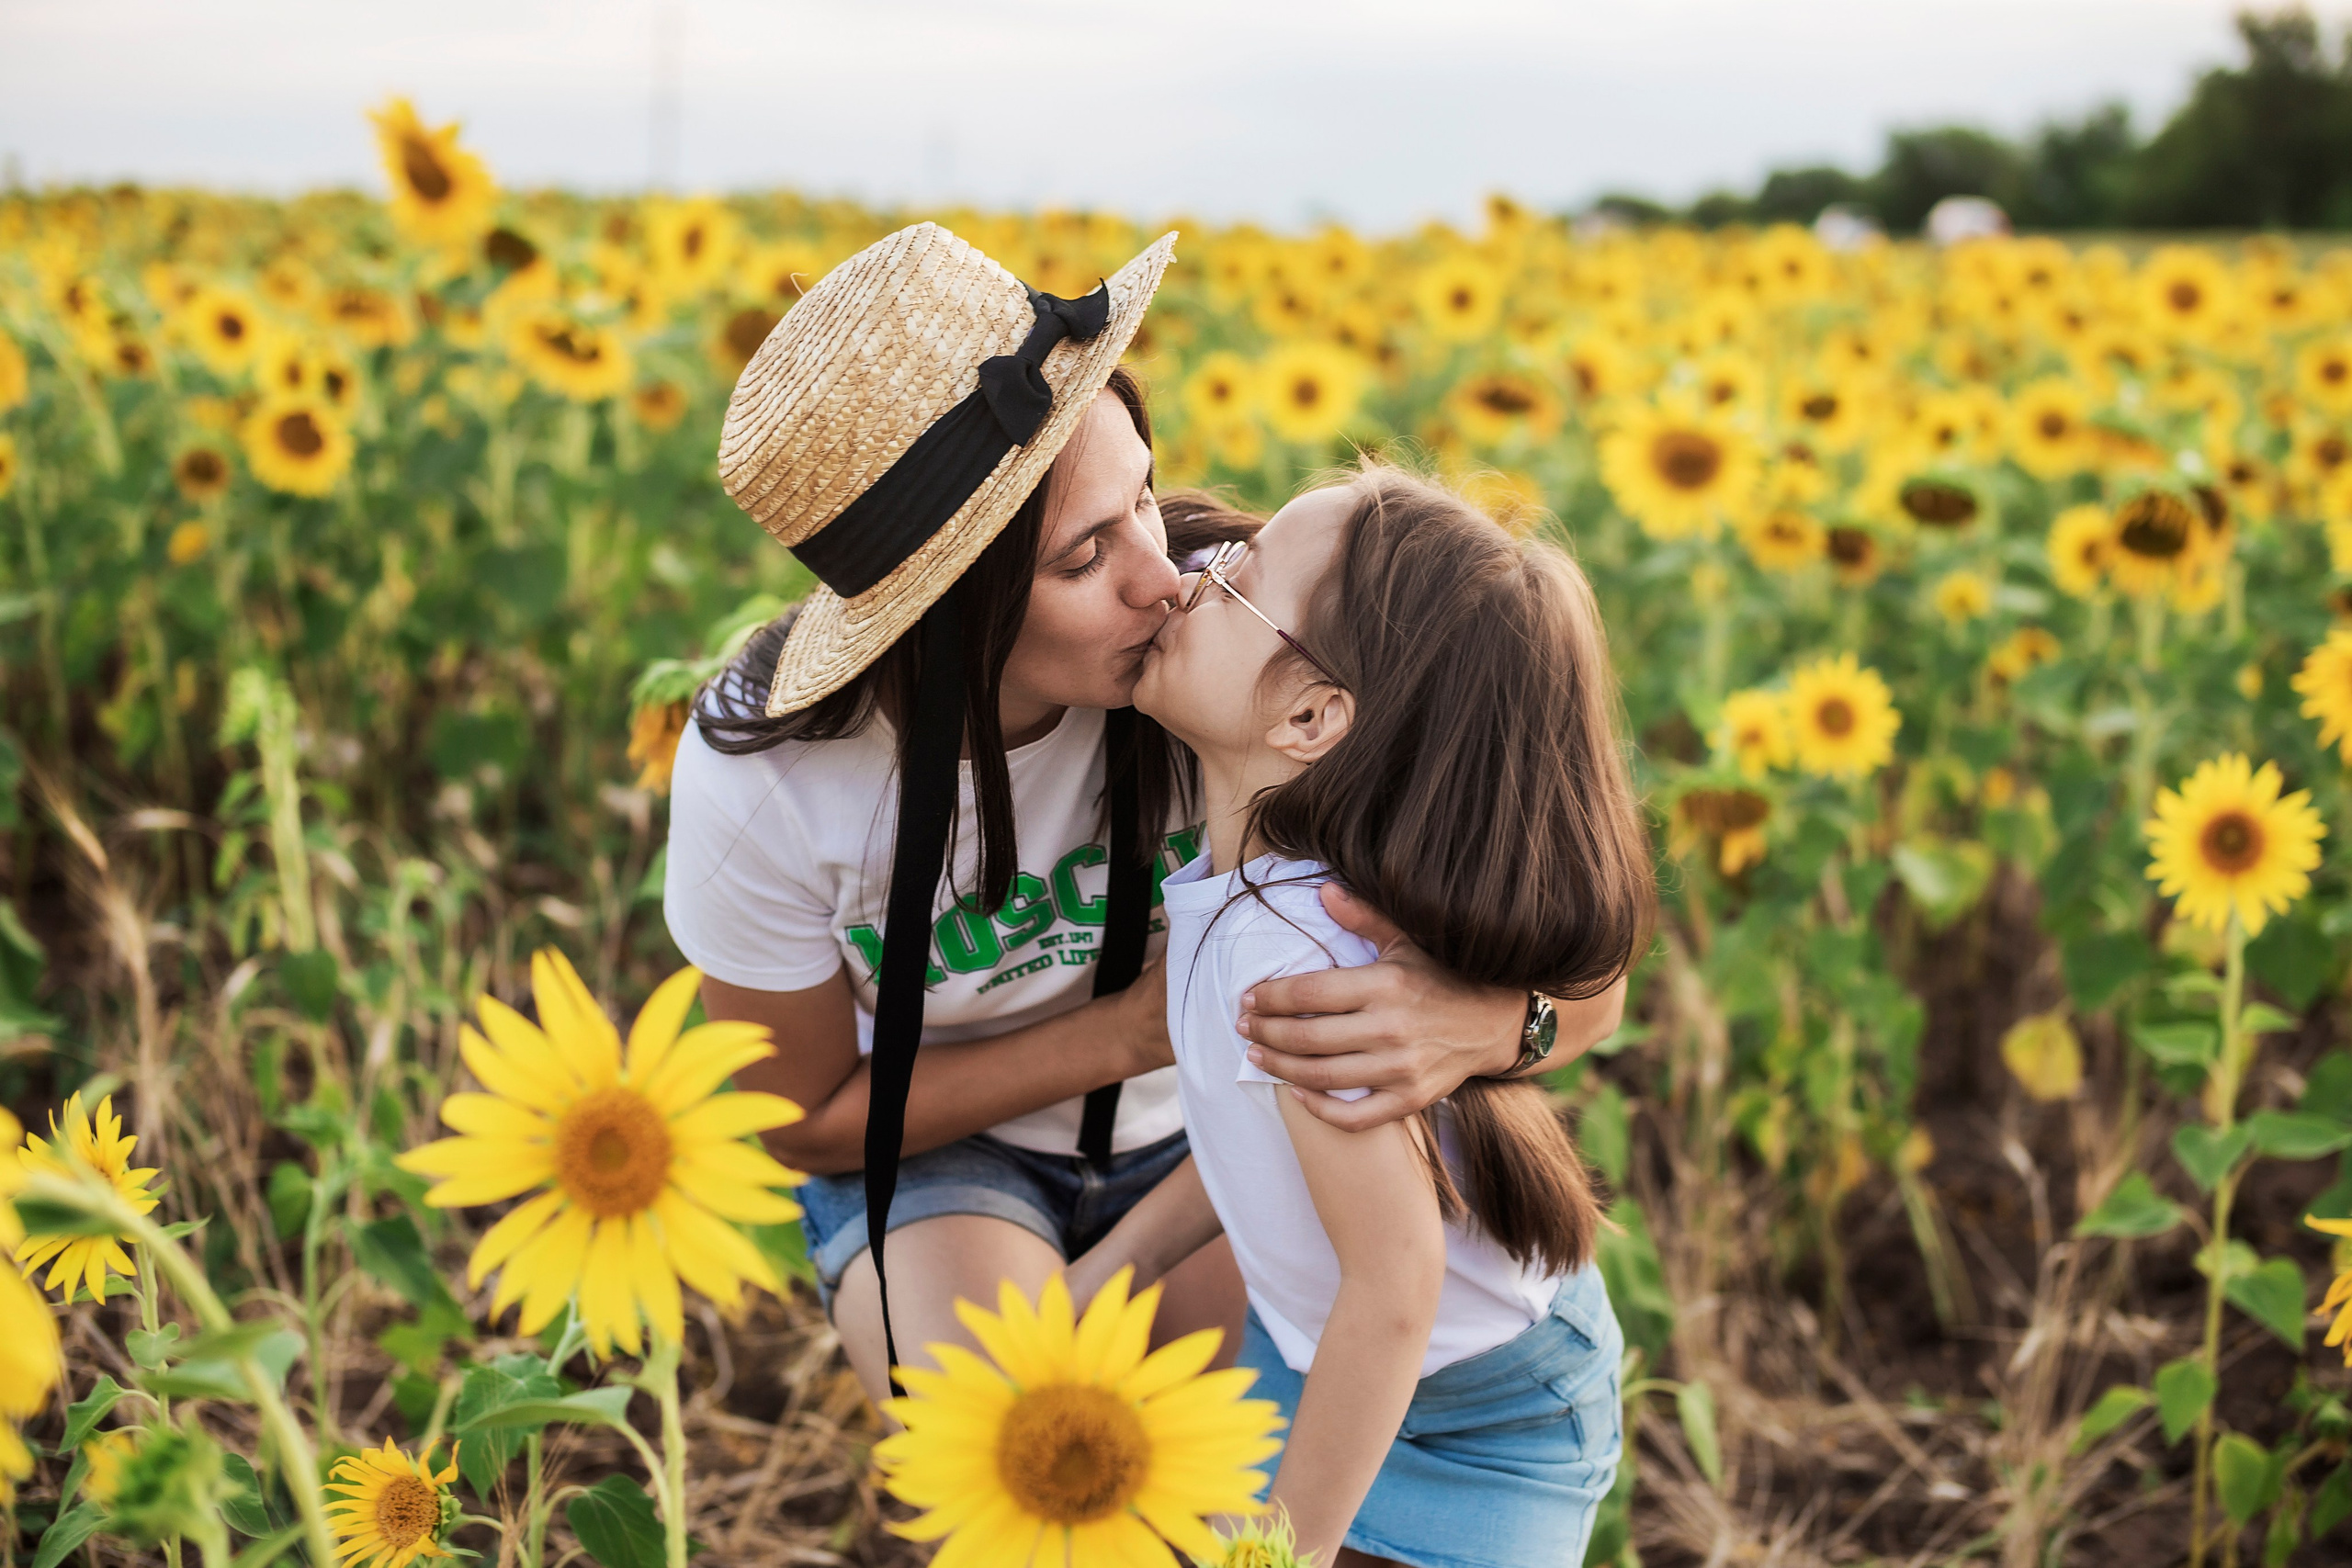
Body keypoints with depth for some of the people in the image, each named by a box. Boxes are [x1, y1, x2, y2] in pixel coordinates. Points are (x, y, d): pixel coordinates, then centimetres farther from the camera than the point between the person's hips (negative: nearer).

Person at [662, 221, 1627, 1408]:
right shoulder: (761, 780, -31)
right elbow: (805, 1122, -13)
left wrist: (1482, 1021, -50)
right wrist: (1132, 1029, -26)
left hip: (1193, 1136, 2)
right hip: (936, 1152, -2)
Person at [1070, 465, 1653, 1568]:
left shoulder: (1295, 957, -36)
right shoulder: (1257, 874, -11)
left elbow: (1394, 1286, -29)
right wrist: (1100, 1274, 3)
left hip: (1468, 1425, -7)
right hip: (1312, 1347, 7)